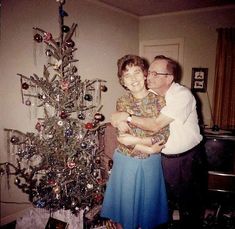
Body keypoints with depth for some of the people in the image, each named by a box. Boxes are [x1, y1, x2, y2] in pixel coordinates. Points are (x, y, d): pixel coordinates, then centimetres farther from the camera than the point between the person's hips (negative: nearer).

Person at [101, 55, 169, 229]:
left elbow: (164, 135, -11)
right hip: (126, 161, 0)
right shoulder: (122, 103, -7)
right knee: (125, 199, 16)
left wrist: (138, 140, -19)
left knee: (147, 199, 18)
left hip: (151, 162, 1)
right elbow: (122, 138, -12)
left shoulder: (158, 100, -8)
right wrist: (149, 149, -16)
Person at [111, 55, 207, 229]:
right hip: (164, 157, 5)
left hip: (189, 158, -5)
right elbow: (125, 111, 3)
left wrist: (127, 117, -25)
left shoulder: (182, 95, -23)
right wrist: (120, 119, -20)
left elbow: (156, 125, -29)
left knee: (189, 204, 13)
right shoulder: (150, 94, -3)